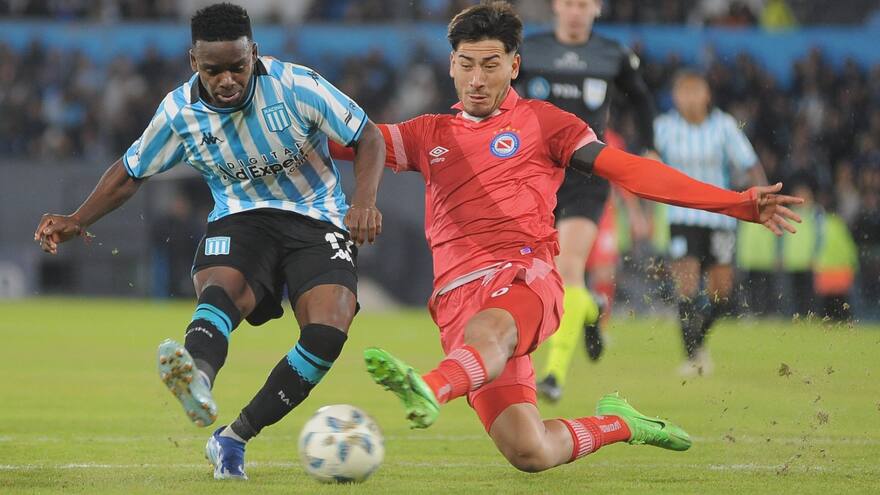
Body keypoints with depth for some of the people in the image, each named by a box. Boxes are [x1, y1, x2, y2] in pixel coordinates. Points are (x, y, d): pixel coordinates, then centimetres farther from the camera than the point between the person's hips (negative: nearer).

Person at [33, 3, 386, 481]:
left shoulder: (296, 85, -15)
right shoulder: (179, 110, -5)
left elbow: (368, 138, -6)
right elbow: (130, 172, 11)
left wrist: (363, 202, -23)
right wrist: (76, 221, -3)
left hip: (317, 220, -1)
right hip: (239, 220, 1)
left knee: (328, 331, -27)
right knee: (221, 289, -36)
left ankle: (234, 439, -15)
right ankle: (196, 379, -71)